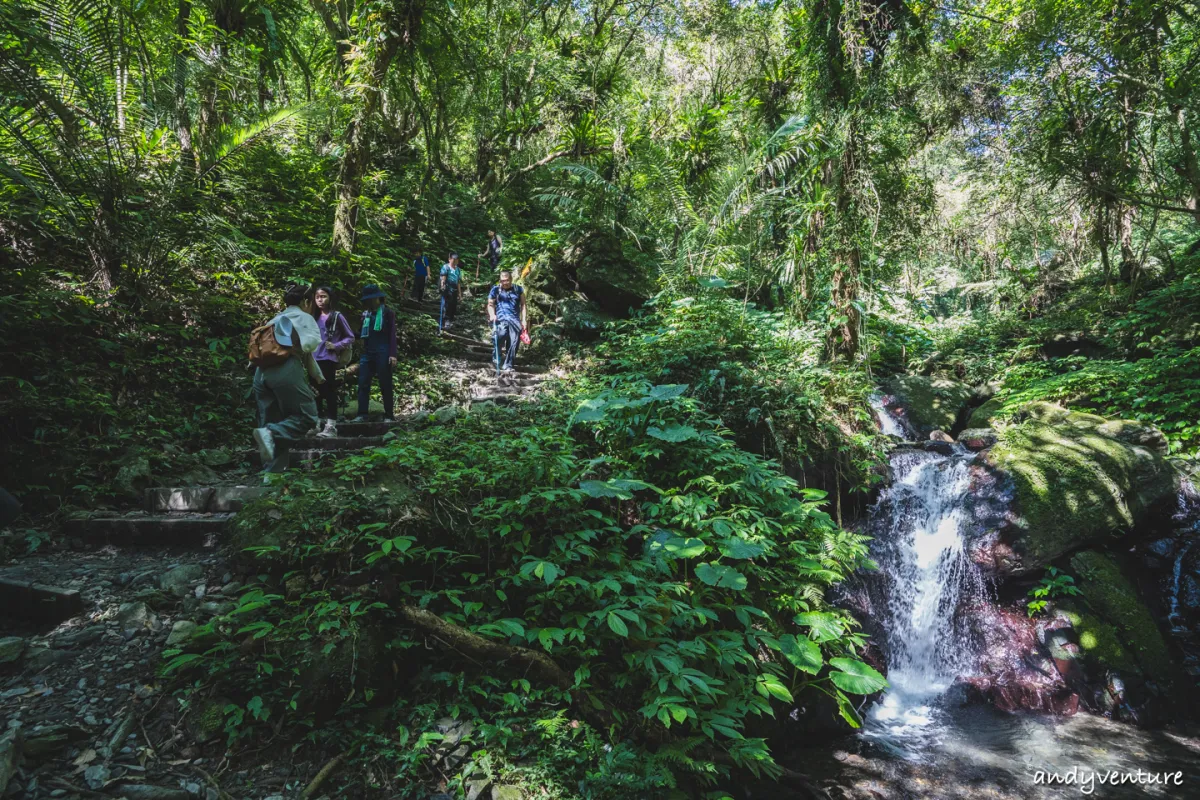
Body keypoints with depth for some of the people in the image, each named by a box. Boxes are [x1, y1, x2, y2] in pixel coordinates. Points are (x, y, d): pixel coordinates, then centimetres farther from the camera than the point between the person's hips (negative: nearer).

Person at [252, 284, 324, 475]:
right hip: (285, 370, -7)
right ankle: (270, 433, -24)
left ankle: (271, 471, 6)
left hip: (261, 372, 7)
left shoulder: (275, 320, 30)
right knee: (307, 416, 0)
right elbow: (309, 344, -7)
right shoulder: (304, 318, 10)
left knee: (271, 422, 11)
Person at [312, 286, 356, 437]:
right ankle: (318, 423, 17)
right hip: (314, 359, 6)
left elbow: (350, 337, 0)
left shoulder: (336, 316, -2)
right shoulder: (314, 317, 14)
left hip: (328, 359, -6)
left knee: (329, 391, -4)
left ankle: (331, 425, -3)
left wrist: (336, 346, -11)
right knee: (316, 392, 9)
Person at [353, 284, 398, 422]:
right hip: (367, 353, 5)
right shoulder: (366, 314, 15)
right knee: (363, 384, -1)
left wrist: (393, 354, -13)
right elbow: (363, 334, 22)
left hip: (383, 353, -5)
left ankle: (389, 415, 5)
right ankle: (362, 415, -1)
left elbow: (392, 334, -5)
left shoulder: (388, 313, 0)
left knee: (385, 385, -1)